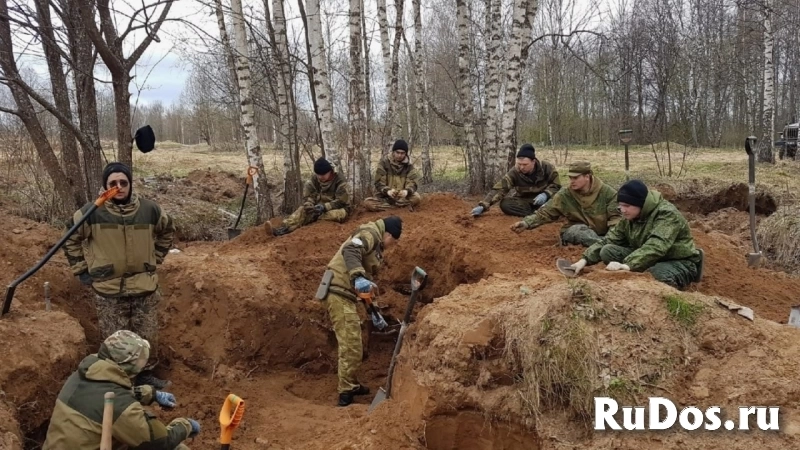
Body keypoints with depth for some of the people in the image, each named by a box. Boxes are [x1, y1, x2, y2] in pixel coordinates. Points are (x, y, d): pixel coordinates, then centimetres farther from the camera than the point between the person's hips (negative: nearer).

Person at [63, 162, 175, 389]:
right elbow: (71, 238, 6)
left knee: (148, 338, 11)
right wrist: (81, 269, 4)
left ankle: (146, 374, 32)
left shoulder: (150, 210, -6)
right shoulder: (92, 212, -11)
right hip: (108, 290, -2)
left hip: (144, 287, 2)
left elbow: (167, 231, 15)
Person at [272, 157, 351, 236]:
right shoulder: (312, 181, 0)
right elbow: (307, 197, -7)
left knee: (340, 213, -38)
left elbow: (341, 201, -19)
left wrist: (325, 207, -31)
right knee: (302, 210, -20)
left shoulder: (340, 182, -13)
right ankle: (287, 226, -44)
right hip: (319, 209, 4)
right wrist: (309, 206, -30)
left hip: (336, 209, -4)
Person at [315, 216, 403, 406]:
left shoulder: (375, 246, 23)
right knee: (351, 346, -8)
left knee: (351, 344, 20)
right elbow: (350, 251, -28)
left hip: (343, 293, 10)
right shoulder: (370, 234, -7)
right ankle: (346, 394, -1)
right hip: (339, 292, -10)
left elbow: (368, 276, 26)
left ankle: (352, 385, 32)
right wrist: (358, 277, -42)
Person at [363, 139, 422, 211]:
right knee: (367, 203, -29)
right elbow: (379, 182, -10)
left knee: (417, 198, -29)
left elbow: (413, 182, -11)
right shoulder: (384, 162, -5)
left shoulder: (409, 165, 0)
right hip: (385, 197, -1)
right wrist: (387, 191, -32)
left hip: (402, 197, 1)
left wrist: (407, 191, -35)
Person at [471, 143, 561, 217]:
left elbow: (556, 186, -6)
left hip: (544, 200, -1)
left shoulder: (547, 168, -15)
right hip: (525, 202, 1)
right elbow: (499, 189, -24)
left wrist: (546, 194, -28)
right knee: (504, 204, -30)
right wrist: (483, 206, -37)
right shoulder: (514, 173, -17)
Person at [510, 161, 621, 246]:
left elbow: (616, 216, -9)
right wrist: (526, 223, -22)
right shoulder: (565, 195, -6)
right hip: (574, 232, 0)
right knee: (580, 229, -36)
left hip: (603, 233, 1)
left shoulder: (607, 192, -7)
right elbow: (545, 212, -7)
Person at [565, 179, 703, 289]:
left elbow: (655, 248, -39)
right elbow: (609, 240, -1)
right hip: (648, 260, 7)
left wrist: (628, 265, -51)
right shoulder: (629, 218, -1)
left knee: (657, 274, -42)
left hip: (679, 263, -6)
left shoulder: (667, 214, -25)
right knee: (607, 251, -13)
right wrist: (585, 259, -16)